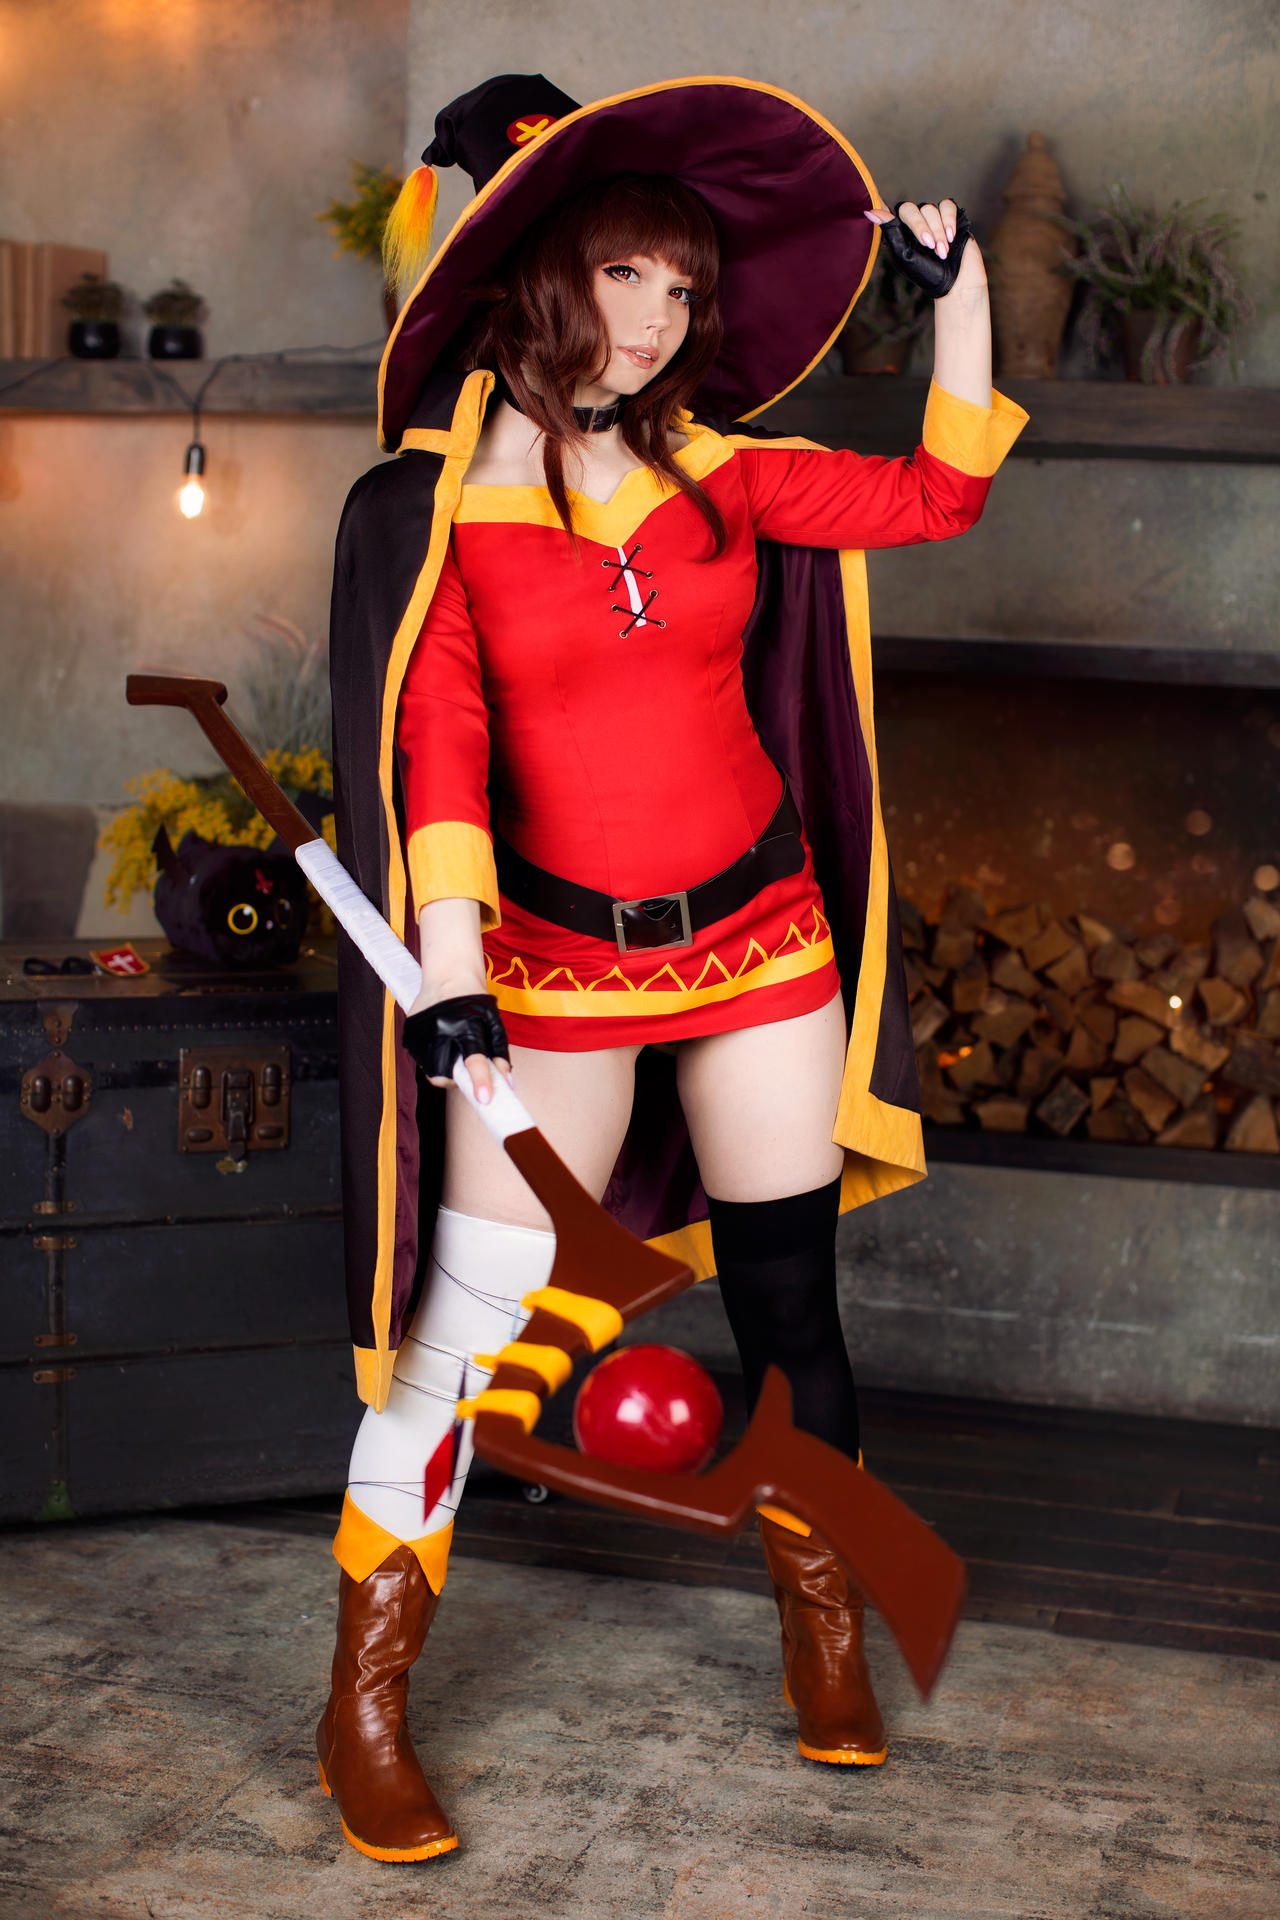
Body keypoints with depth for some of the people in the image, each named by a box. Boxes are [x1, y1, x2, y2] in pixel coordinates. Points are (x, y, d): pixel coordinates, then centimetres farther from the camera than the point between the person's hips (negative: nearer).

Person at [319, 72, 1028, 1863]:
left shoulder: (716, 472, 3)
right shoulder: (438, 501, -8)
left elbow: (938, 492, 9)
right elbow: (432, 742, -15)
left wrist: (957, 284, 5)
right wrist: (448, 965, -23)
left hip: (760, 933, 4)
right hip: (555, 960, -3)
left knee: (791, 1306, 12)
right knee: (464, 1328, -4)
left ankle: (825, 1634, 33)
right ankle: (365, 1702, 11)